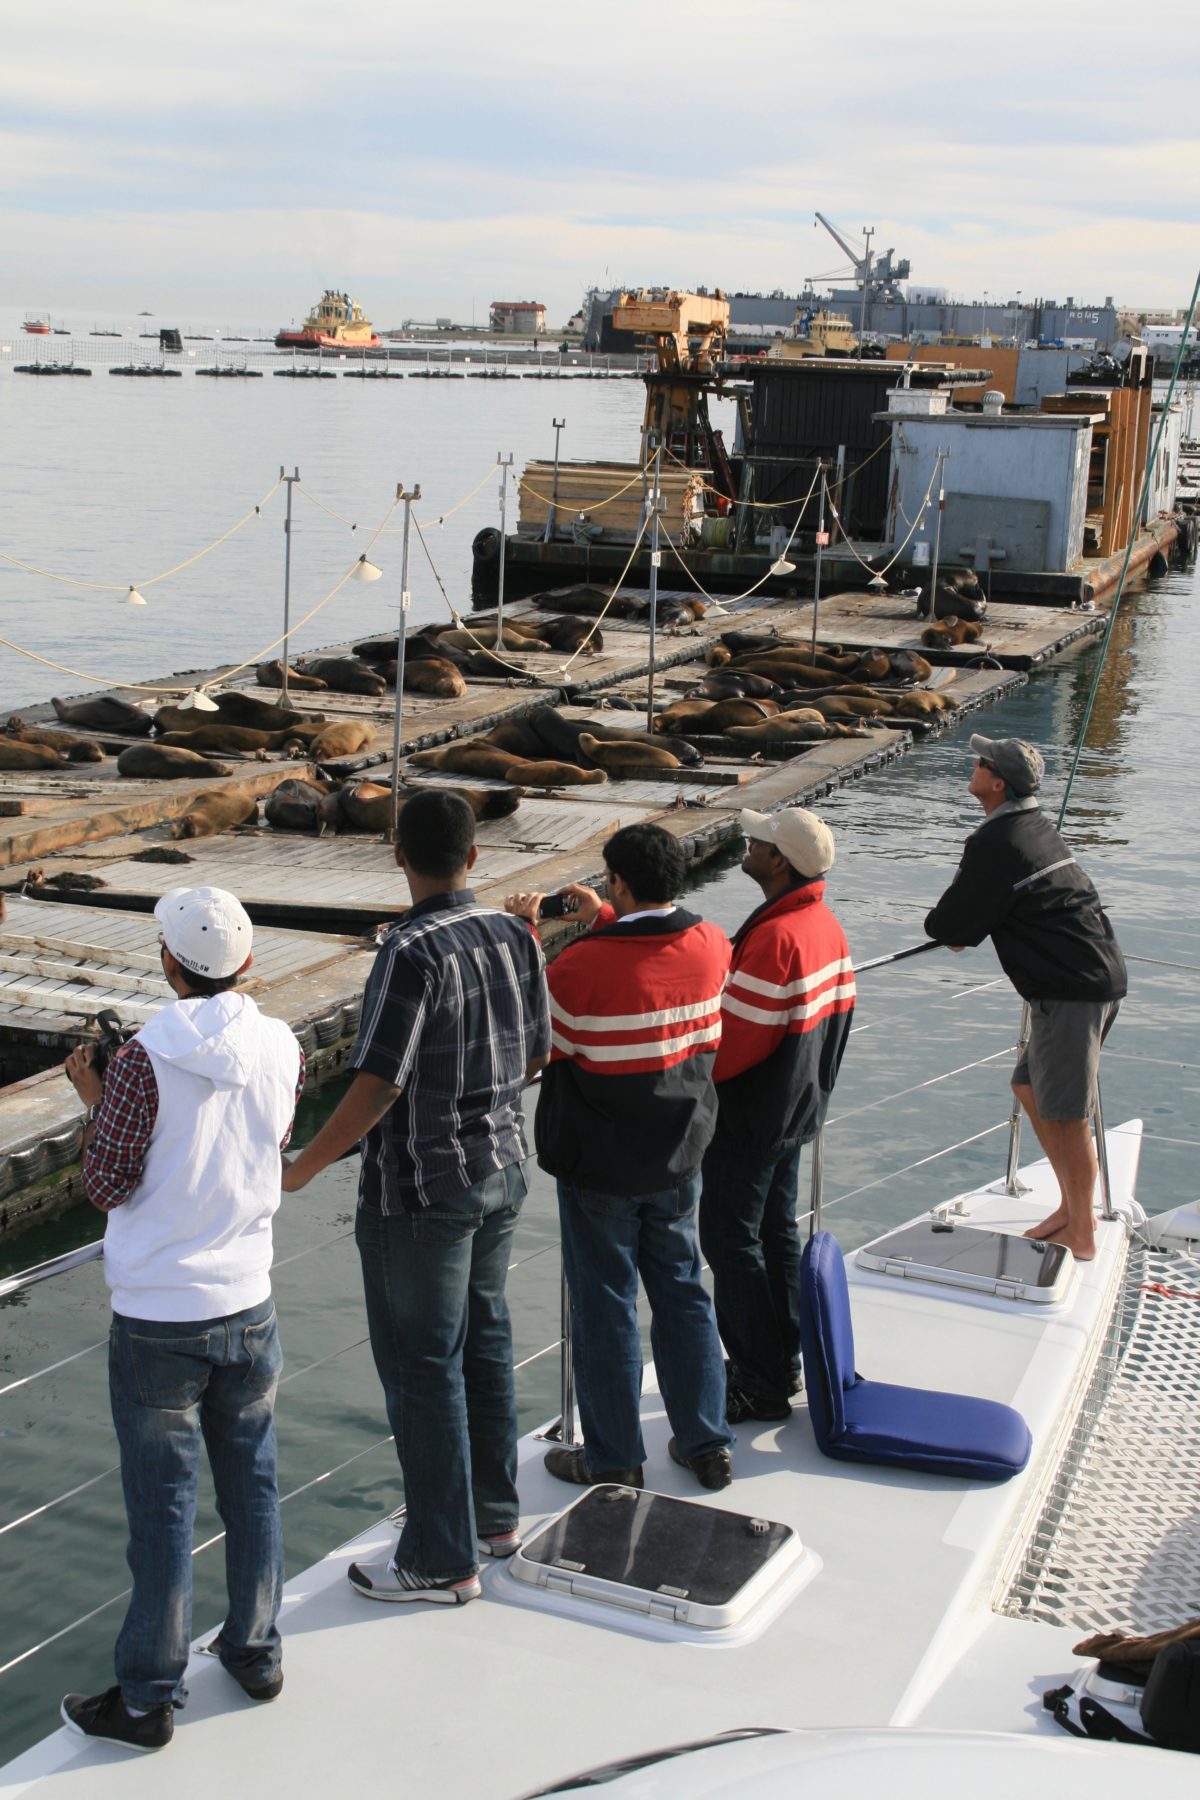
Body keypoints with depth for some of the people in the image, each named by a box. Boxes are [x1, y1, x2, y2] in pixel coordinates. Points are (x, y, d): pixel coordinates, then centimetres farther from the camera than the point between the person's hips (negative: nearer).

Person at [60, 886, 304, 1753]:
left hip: (158, 1320, -4)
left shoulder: (146, 1060, -19)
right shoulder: (282, 1049, -4)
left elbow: (108, 1187, -11)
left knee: (163, 1506, 5)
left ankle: (149, 1697, 17)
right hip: (248, 1305, 4)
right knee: (252, 1484, 18)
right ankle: (256, 1650, 32)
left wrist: (95, 1097, 3)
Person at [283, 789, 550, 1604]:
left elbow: (376, 1088, -23)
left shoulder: (412, 954, -22)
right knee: (483, 1340, 20)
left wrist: (299, 1171, -14)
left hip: (421, 1192, -7)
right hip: (501, 1171, 7)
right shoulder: (514, 937, -1)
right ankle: (494, 1513, 35)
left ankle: (443, 1559, 14)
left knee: (422, 1367, 4)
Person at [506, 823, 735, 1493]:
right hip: (678, 1159, 5)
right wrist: (605, 921, 20)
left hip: (599, 1166, -5)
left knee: (606, 1307, 8)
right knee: (684, 1293, 19)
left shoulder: (582, 965, -25)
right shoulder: (712, 946, -9)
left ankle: (614, 1460, 20)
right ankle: (708, 1444, 27)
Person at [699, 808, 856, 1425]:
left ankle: (759, 1386, 5)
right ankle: (785, 1361, 30)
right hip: (796, 1109, 10)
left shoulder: (774, 937, -27)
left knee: (731, 1240, 0)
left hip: (749, 1116, -10)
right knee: (778, 1231, 19)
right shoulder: (826, 924, 3)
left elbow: (736, 1037, -26)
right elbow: (838, 1012, 11)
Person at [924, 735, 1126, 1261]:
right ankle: (1072, 1207, 27)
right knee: (1030, 1087, 19)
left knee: (1065, 1113, -2)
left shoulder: (994, 842, -15)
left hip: (1071, 989, -10)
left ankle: (1081, 1236, 7)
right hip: (1097, 977, 10)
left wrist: (939, 924, 13)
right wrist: (961, 928, 13)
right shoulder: (1036, 825, 14)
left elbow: (953, 929, -9)